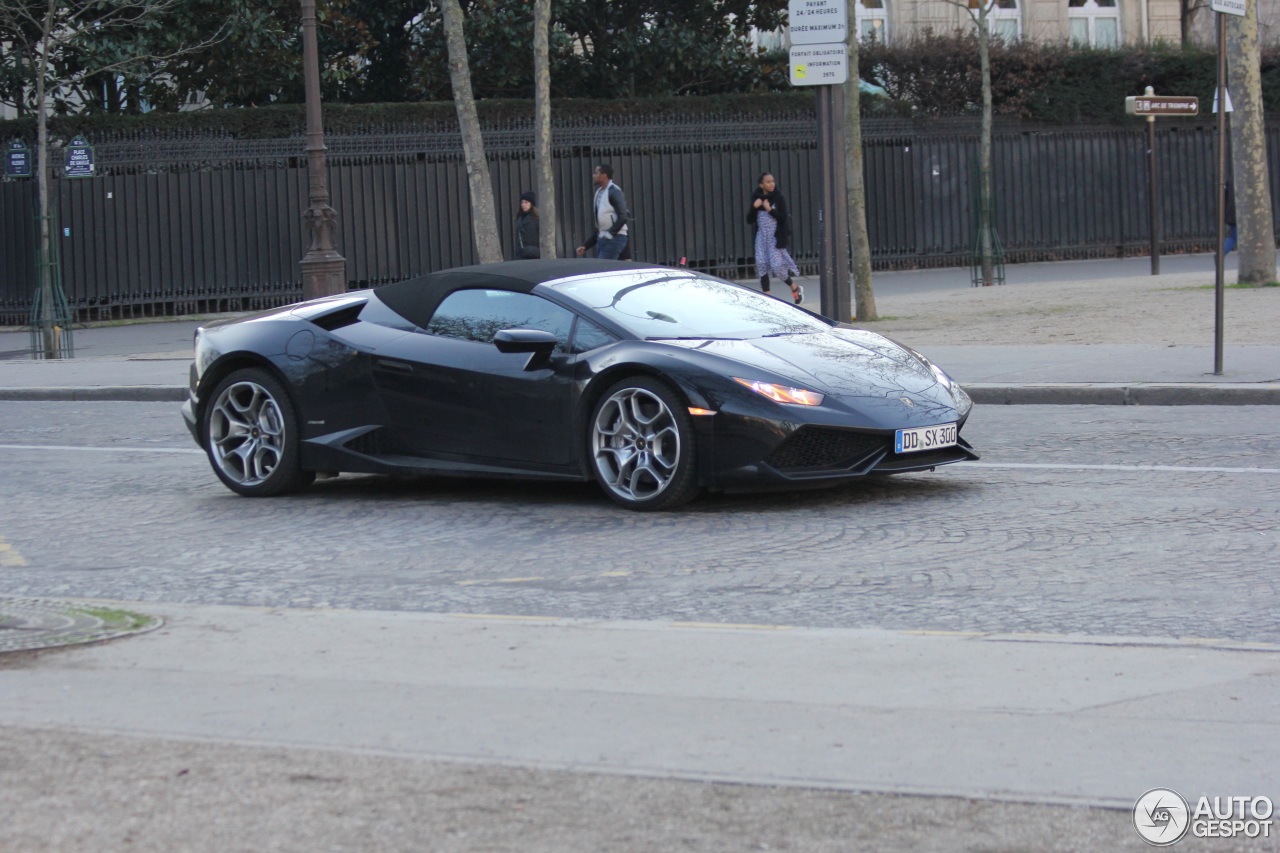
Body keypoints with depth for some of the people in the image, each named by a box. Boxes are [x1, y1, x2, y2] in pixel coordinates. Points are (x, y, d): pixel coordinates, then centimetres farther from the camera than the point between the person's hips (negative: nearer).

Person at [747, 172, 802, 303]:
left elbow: (783, 217, -11)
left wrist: (769, 209, -19)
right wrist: (754, 207, -11)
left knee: (777, 265, -9)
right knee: (761, 265, -2)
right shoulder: (756, 198, 7)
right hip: (761, 237, 4)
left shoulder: (778, 198, -5)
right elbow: (749, 220, 6)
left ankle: (795, 288, 14)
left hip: (775, 237, -4)